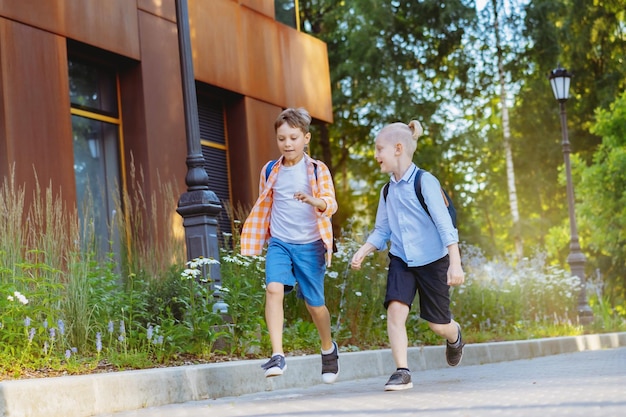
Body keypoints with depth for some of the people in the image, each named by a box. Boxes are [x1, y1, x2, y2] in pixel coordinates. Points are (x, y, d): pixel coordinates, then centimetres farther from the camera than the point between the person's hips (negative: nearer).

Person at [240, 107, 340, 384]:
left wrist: (314, 201, -35)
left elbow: (331, 204, -14)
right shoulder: (270, 171, 6)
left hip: (310, 244, -2)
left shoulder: (317, 170, -3)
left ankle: (328, 348, 36)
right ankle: (277, 356, -26)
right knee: (274, 288, -23)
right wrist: (258, 241, 20)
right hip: (279, 243, 2)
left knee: (314, 302, 7)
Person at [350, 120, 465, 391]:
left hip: (433, 260, -4)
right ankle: (402, 372, -12)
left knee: (438, 324, 6)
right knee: (395, 309, -17)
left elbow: (445, 224, -18)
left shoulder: (425, 182, -16)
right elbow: (381, 231, 9)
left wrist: (455, 263, -23)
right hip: (401, 260, 4)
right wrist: (362, 252, -7)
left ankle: (455, 338, 42)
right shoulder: (388, 190, 3)